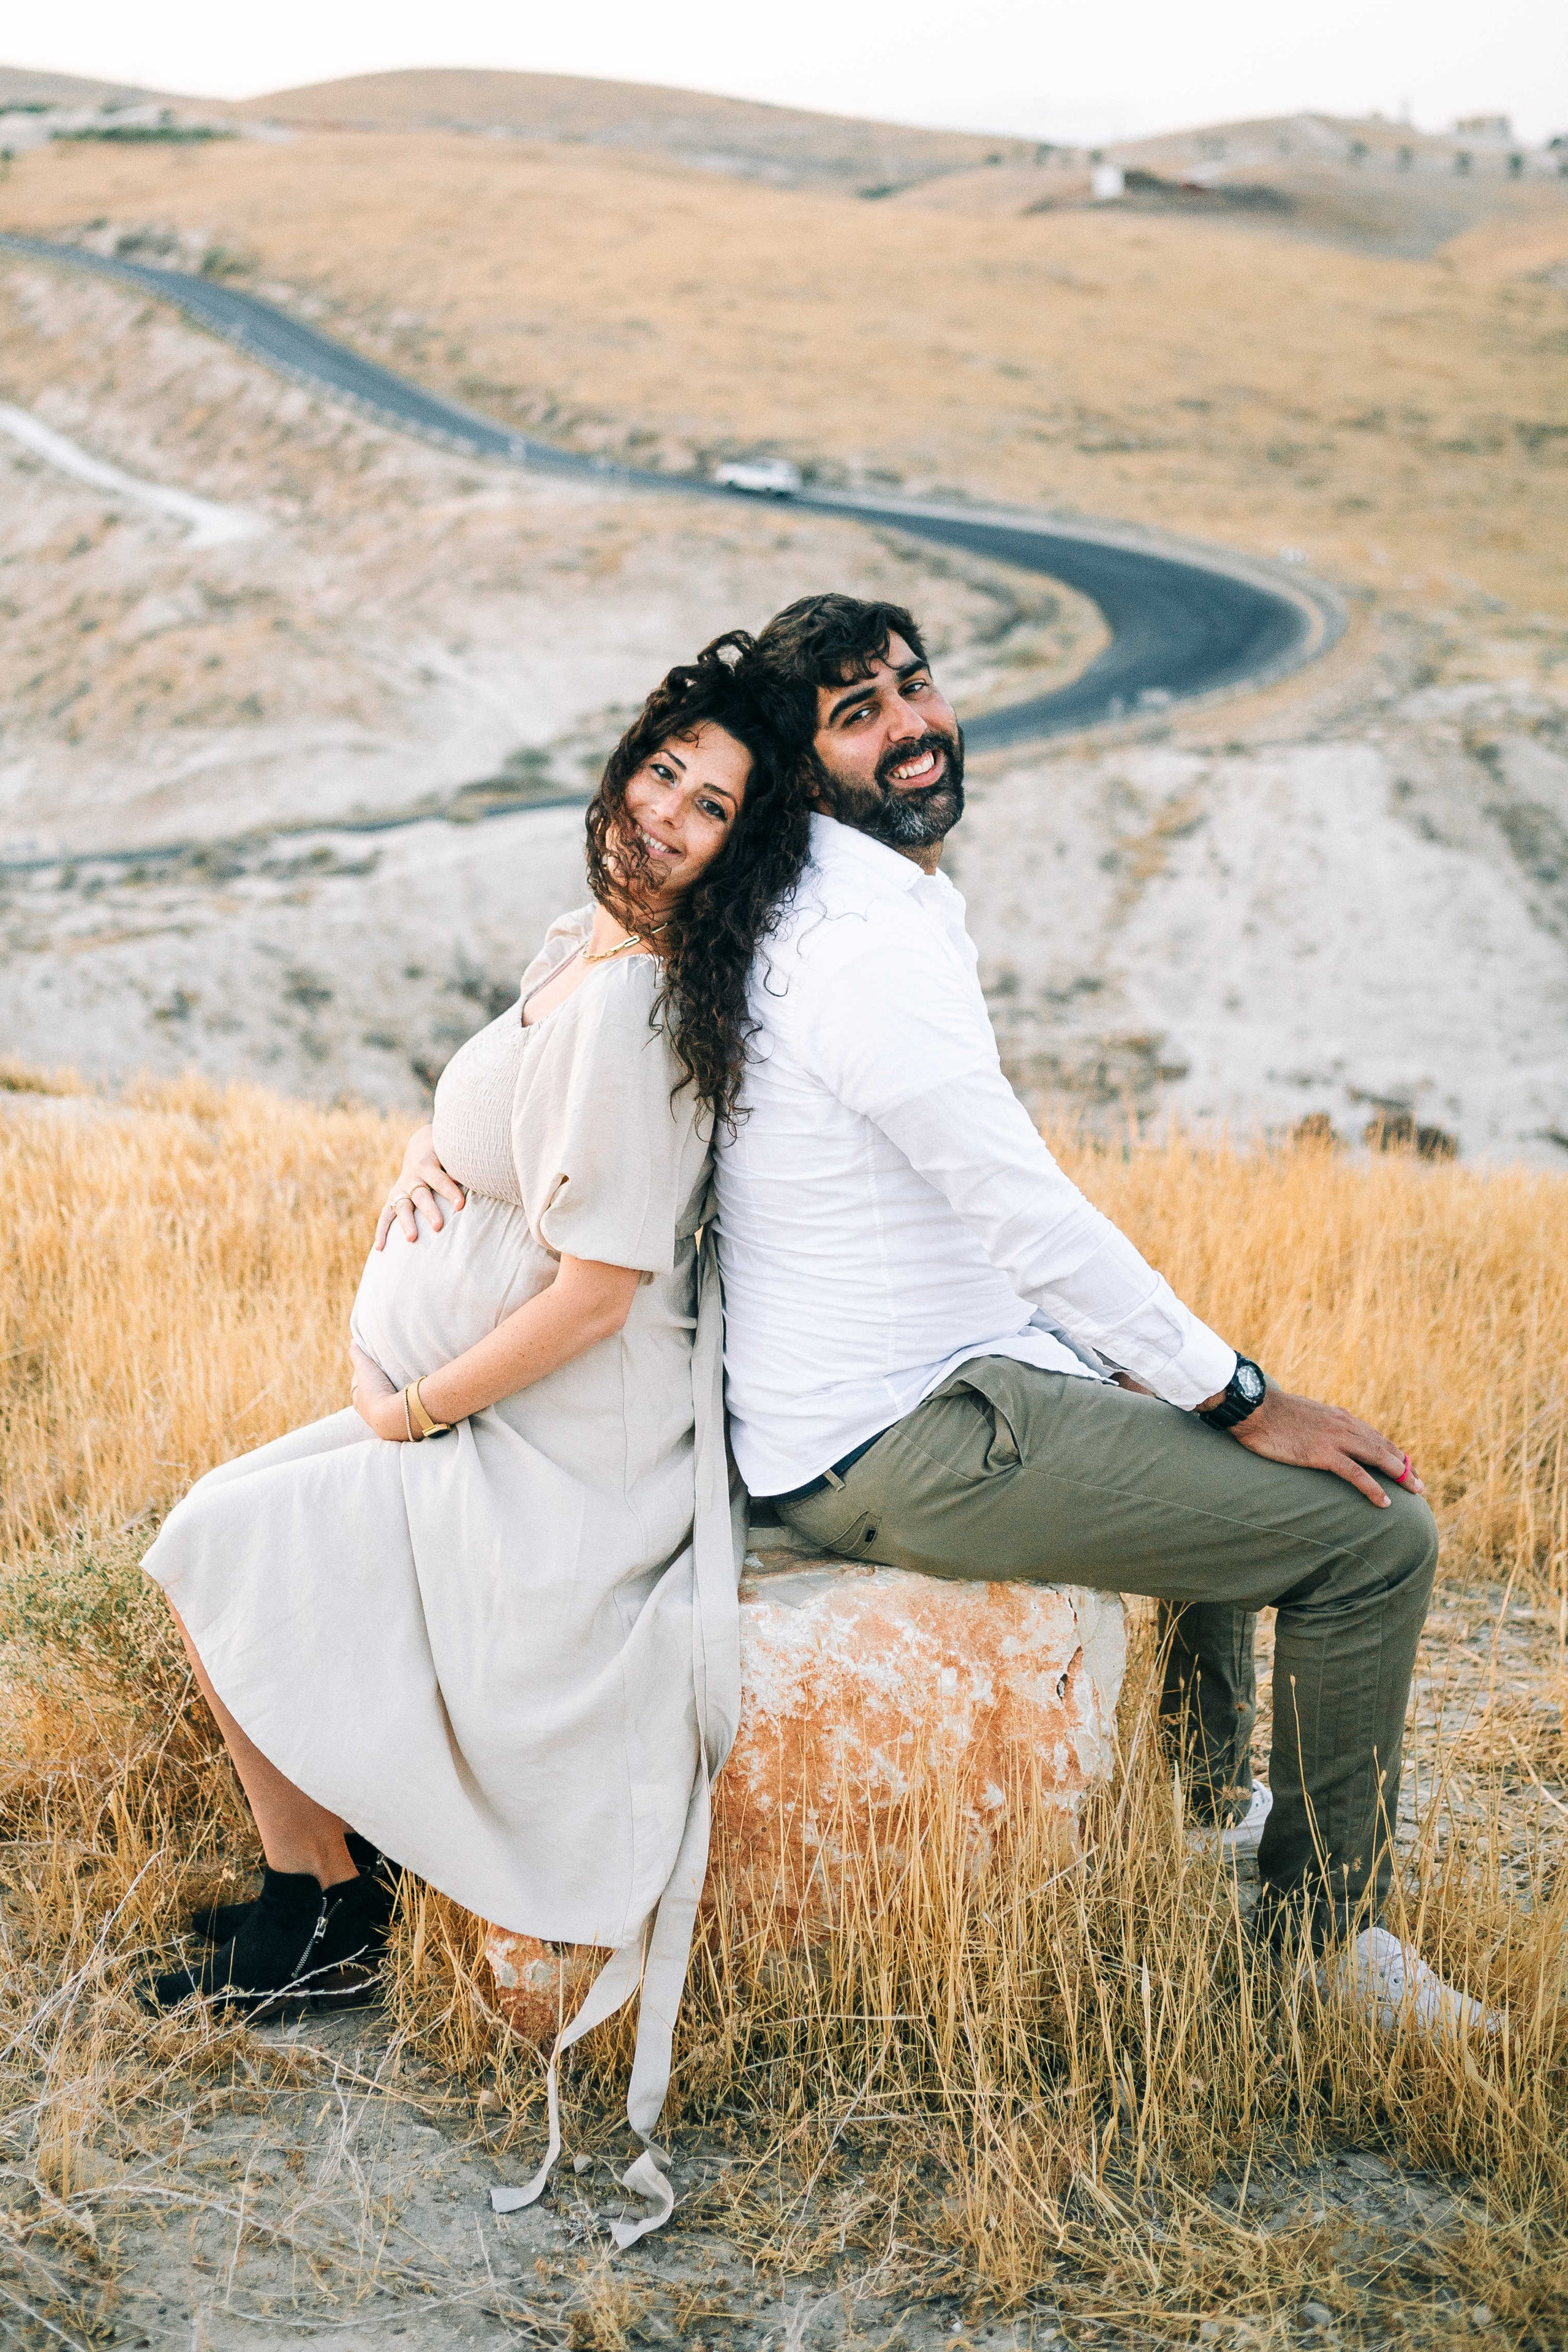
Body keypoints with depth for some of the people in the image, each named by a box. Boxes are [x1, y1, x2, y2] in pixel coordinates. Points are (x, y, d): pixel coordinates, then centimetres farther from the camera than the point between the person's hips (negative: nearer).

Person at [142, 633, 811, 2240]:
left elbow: (597, 1290, -25)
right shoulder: (577, 951, 7)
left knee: (221, 1562, -6)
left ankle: (323, 1927, 9)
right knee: (220, 1530, 14)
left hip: (561, 1464, -9)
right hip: (493, 1418, 10)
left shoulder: (633, 1016, -24)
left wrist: (415, 1412, -13)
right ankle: (336, 1853, 22)